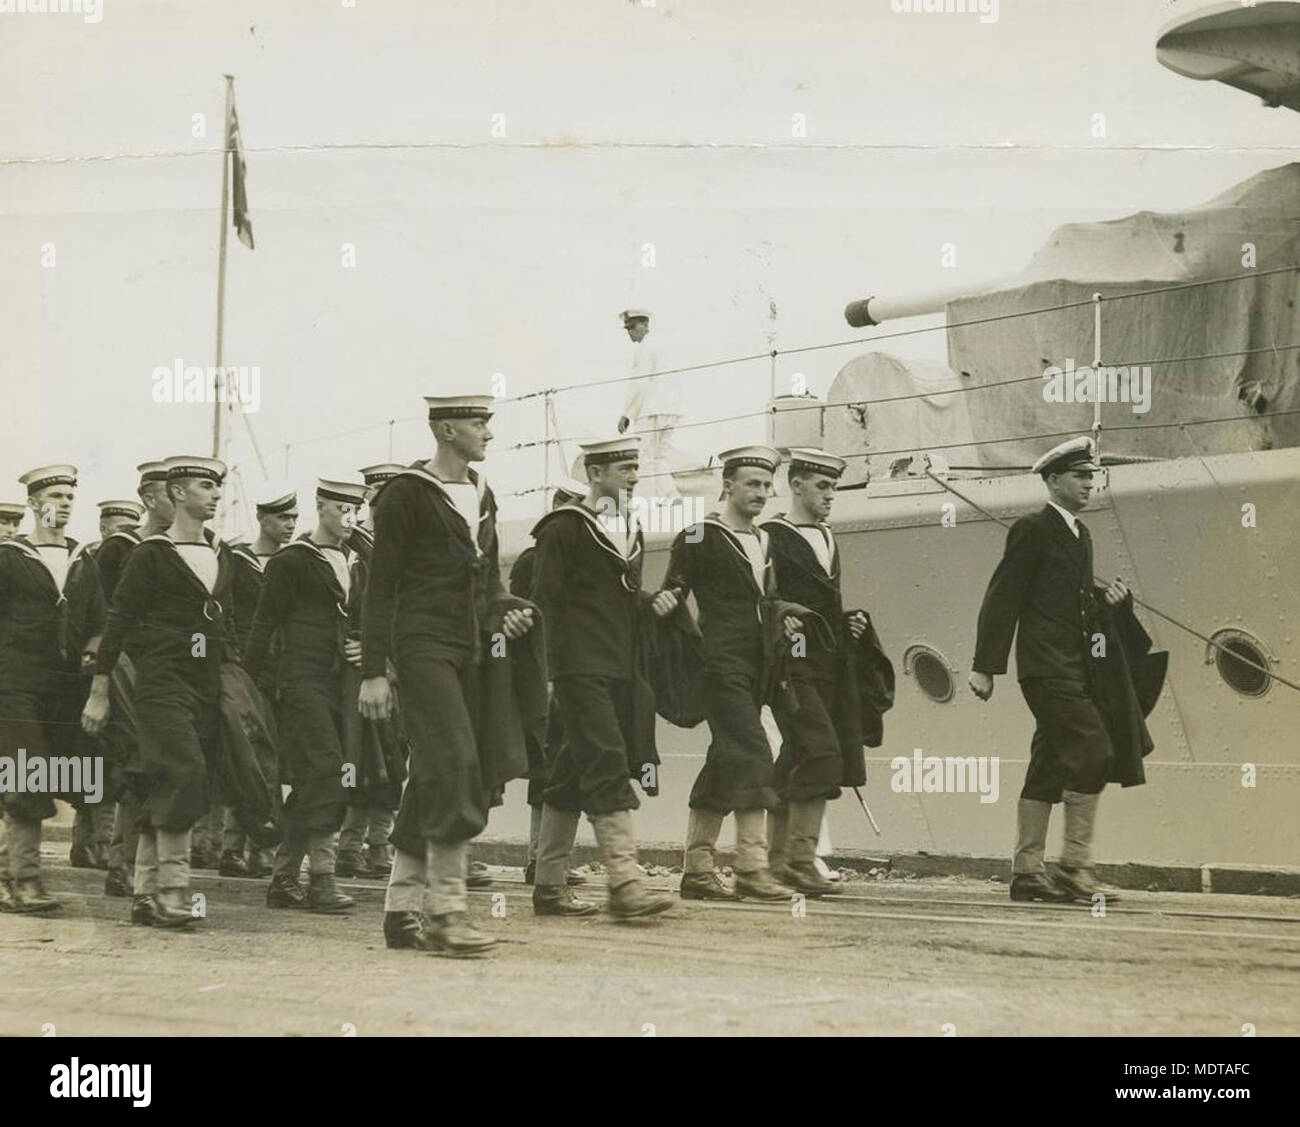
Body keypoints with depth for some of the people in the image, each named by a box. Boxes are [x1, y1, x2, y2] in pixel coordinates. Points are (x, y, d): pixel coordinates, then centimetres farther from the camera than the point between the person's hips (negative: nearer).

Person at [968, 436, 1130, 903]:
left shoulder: (1080, 534, 19)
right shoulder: (1032, 530, -7)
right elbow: (1002, 599, -10)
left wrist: (1108, 599, 5)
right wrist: (985, 666, -14)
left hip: (1073, 666, 9)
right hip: (1047, 666, -9)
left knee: (1048, 768, 9)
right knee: (1092, 753, -15)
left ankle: (1027, 871, 12)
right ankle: (1075, 866, -11)